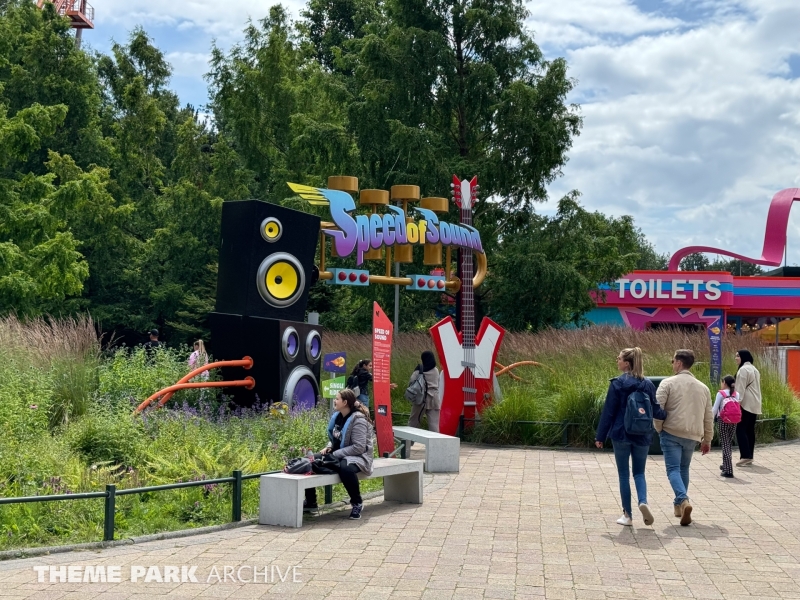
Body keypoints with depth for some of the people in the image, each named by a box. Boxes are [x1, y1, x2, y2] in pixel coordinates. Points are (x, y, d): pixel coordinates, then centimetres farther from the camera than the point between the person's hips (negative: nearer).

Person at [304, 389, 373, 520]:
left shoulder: (358, 420, -18)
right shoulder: (337, 416, 7)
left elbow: (359, 447, -24)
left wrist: (335, 454, -22)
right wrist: (329, 447, -1)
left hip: (357, 456, -9)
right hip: (337, 454, 9)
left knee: (345, 468, -41)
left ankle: (357, 503, -17)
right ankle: (310, 502, 8)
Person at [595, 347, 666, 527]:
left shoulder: (617, 383, -8)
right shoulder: (648, 384, 1)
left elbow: (608, 412, -8)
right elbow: (655, 411, -1)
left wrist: (600, 436, -3)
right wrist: (668, 415, 20)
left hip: (621, 434, -3)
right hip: (642, 436, 3)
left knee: (624, 475, 7)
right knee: (639, 472, 14)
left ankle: (627, 515, 10)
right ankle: (643, 502, -12)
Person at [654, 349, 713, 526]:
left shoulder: (668, 383, -5)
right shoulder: (703, 387, 11)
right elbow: (708, 416, 14)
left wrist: (659, 428, 3)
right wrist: (707, 439, 22)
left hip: (671, 433, -5)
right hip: (692, 435, 5)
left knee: (673, 469, -4)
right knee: (684, 469, 20)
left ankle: (683, 501, -25)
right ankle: (679, 504, 26)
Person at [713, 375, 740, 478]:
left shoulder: (721, 393, -6)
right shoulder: (736, 394, 6)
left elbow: (715, 409, -7)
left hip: (723, 420, -4)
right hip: (734, 421, 4)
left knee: (725, 444, -1)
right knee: (728, 443, 19)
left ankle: (728, 470, -8)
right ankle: (725, 465, 33)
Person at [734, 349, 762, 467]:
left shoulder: (743, 370, -11)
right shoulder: (754, 369, 19)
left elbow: (741, 389, -18)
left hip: (746, 404, -10)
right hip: (755, 404, 10)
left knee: (741, 430, -9)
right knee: (750, 430, 10)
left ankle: (746, 457, -15)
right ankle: (749, 457, 10)